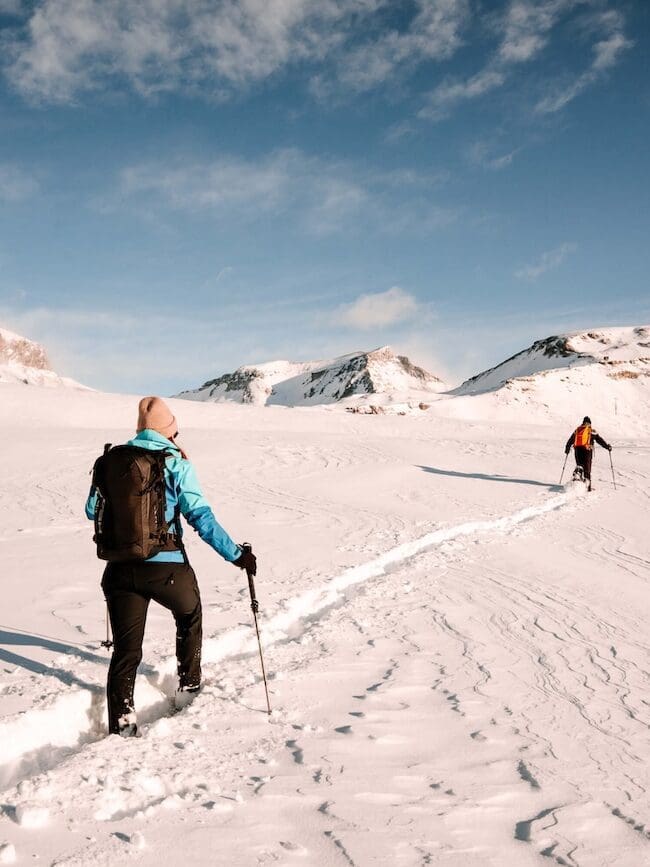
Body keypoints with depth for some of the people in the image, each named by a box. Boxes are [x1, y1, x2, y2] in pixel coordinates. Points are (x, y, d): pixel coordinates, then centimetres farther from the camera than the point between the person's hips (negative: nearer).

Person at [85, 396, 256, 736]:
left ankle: (121, 723, 3)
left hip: (120, 567, 3)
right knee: (189, 617, 28)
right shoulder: (176, 463, -6)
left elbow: (92, 511, 14)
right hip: (166, 566, -2)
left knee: (126, 648, 10)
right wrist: (236, 554, -8)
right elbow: (200, 517, -12)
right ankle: (189, 685, 38)